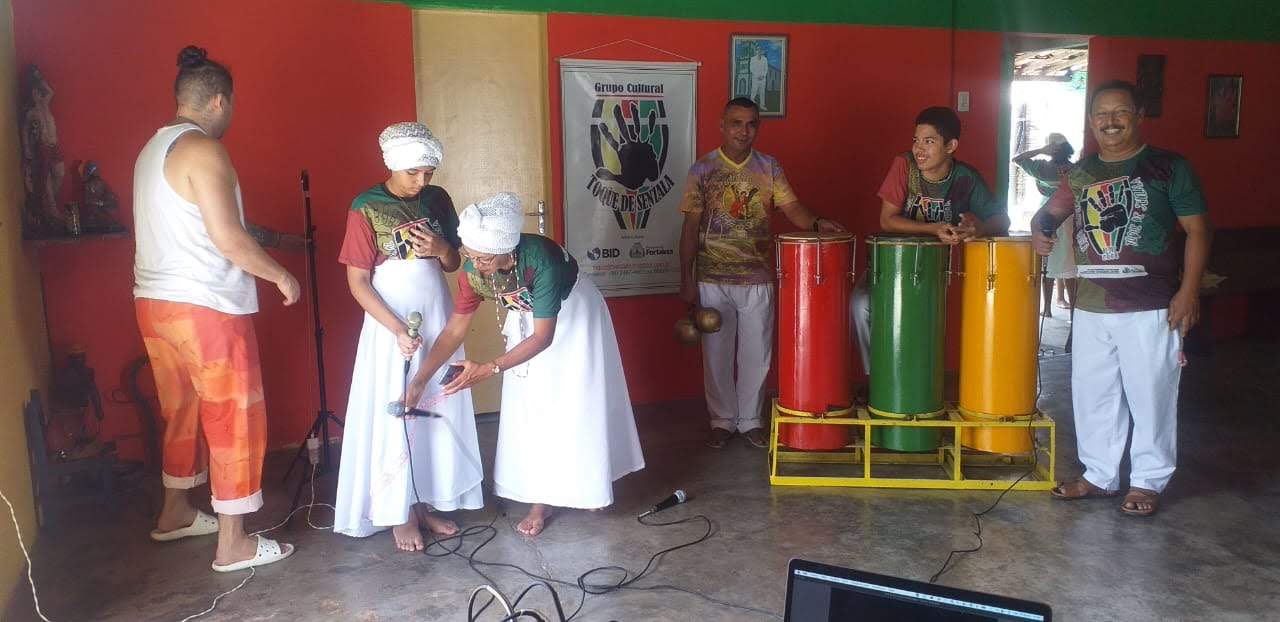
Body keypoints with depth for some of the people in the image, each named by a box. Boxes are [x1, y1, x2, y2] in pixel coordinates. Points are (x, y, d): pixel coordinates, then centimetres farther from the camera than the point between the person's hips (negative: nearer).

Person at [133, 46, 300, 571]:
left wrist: (259, 232, 26)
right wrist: (280, 275, -8)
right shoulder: (203, 149, -15)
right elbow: (228, 238, -21)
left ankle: (175, 513, 35)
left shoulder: (153, 149, 14)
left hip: (156, 301, 10)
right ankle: (233, 543, 5)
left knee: (183, 409, 22)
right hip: (205, 306, -9)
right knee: (234, 419, -1)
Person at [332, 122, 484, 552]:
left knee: (438, 413, 8)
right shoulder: (366, 208, -10)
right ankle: (400, 514, 11)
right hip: (390, 326, -5)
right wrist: (398, 329, -20)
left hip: (438, 322, 5)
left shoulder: (437, 199, 4)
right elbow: (358, 282, -11)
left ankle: (428, 502, 20)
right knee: (394, 416, 0)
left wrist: (441, 249, -13)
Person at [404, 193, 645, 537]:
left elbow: (544, 337, -33)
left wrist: (488, 368, -40)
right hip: (527, 320, 4)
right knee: (531, 407, 2)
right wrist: (420, 380, -24)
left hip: (572, 318, -4)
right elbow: (454, 329, -16)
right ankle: (541, 499, 13)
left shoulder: (542, 261, -41)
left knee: (576, 404, 6)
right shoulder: (473, 270, -25)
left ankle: (587, 486, 28)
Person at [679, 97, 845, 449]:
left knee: (756, 354, 8)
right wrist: (686, 280, -6)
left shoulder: (769, 169, 3)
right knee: (717, 354, 8)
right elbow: (691, 227, -3)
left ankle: (750, 420, 25)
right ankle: (722, 420, 24)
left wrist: (816, 223, -27)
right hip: (712, 280, -1)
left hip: (758, 279, 2)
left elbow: (792, 209, -4)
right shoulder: (702, 170, -3)